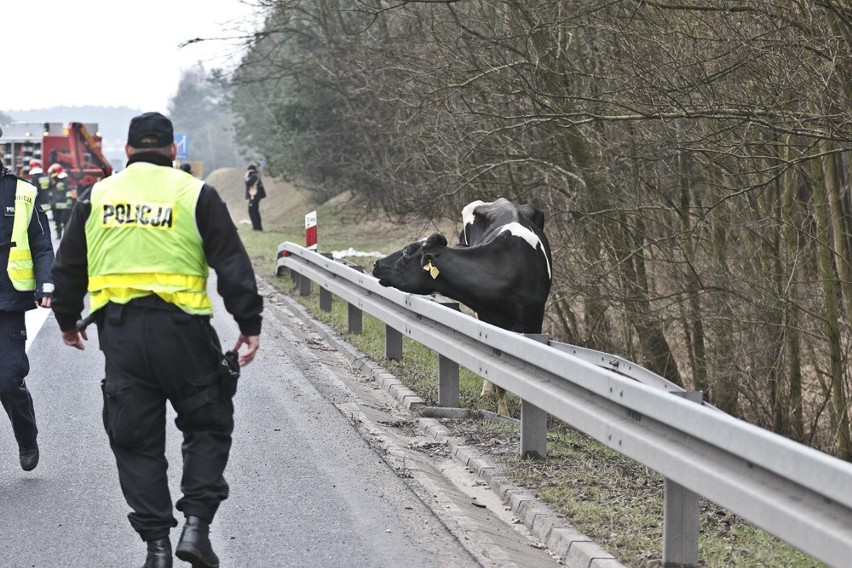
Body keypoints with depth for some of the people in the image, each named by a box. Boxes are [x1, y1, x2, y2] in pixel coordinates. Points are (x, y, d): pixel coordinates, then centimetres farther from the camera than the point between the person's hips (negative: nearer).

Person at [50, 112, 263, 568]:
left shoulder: (96, 197, 10)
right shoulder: (196, 195, 1)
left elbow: (68, 268, 17)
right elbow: (233, 265, -3)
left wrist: (68, 321, 31)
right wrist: (249, 324, 2)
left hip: (119, 333, 2)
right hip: (181, 327, -2)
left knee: (135, 439, 9)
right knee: (208, 425, 12)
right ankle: (196, 523, -1)